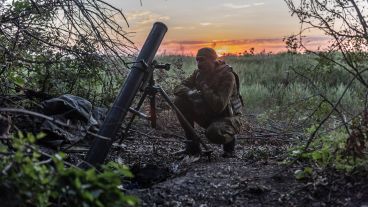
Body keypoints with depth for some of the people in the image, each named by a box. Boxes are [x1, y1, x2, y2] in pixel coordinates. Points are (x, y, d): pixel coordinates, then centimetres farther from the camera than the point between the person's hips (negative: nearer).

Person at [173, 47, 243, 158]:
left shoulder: (227, 75, -22)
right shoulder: (199, 73, -2)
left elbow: (219, 106, -31)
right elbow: (178, 88, -3)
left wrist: (203, 85, -28)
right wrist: (189, 92, -25)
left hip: (227, 117, -6)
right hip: (207, 115, 6)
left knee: (214, 132, -38)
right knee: (180, 101, -13)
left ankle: (229, 141, 1)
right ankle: (192, 144, -4)